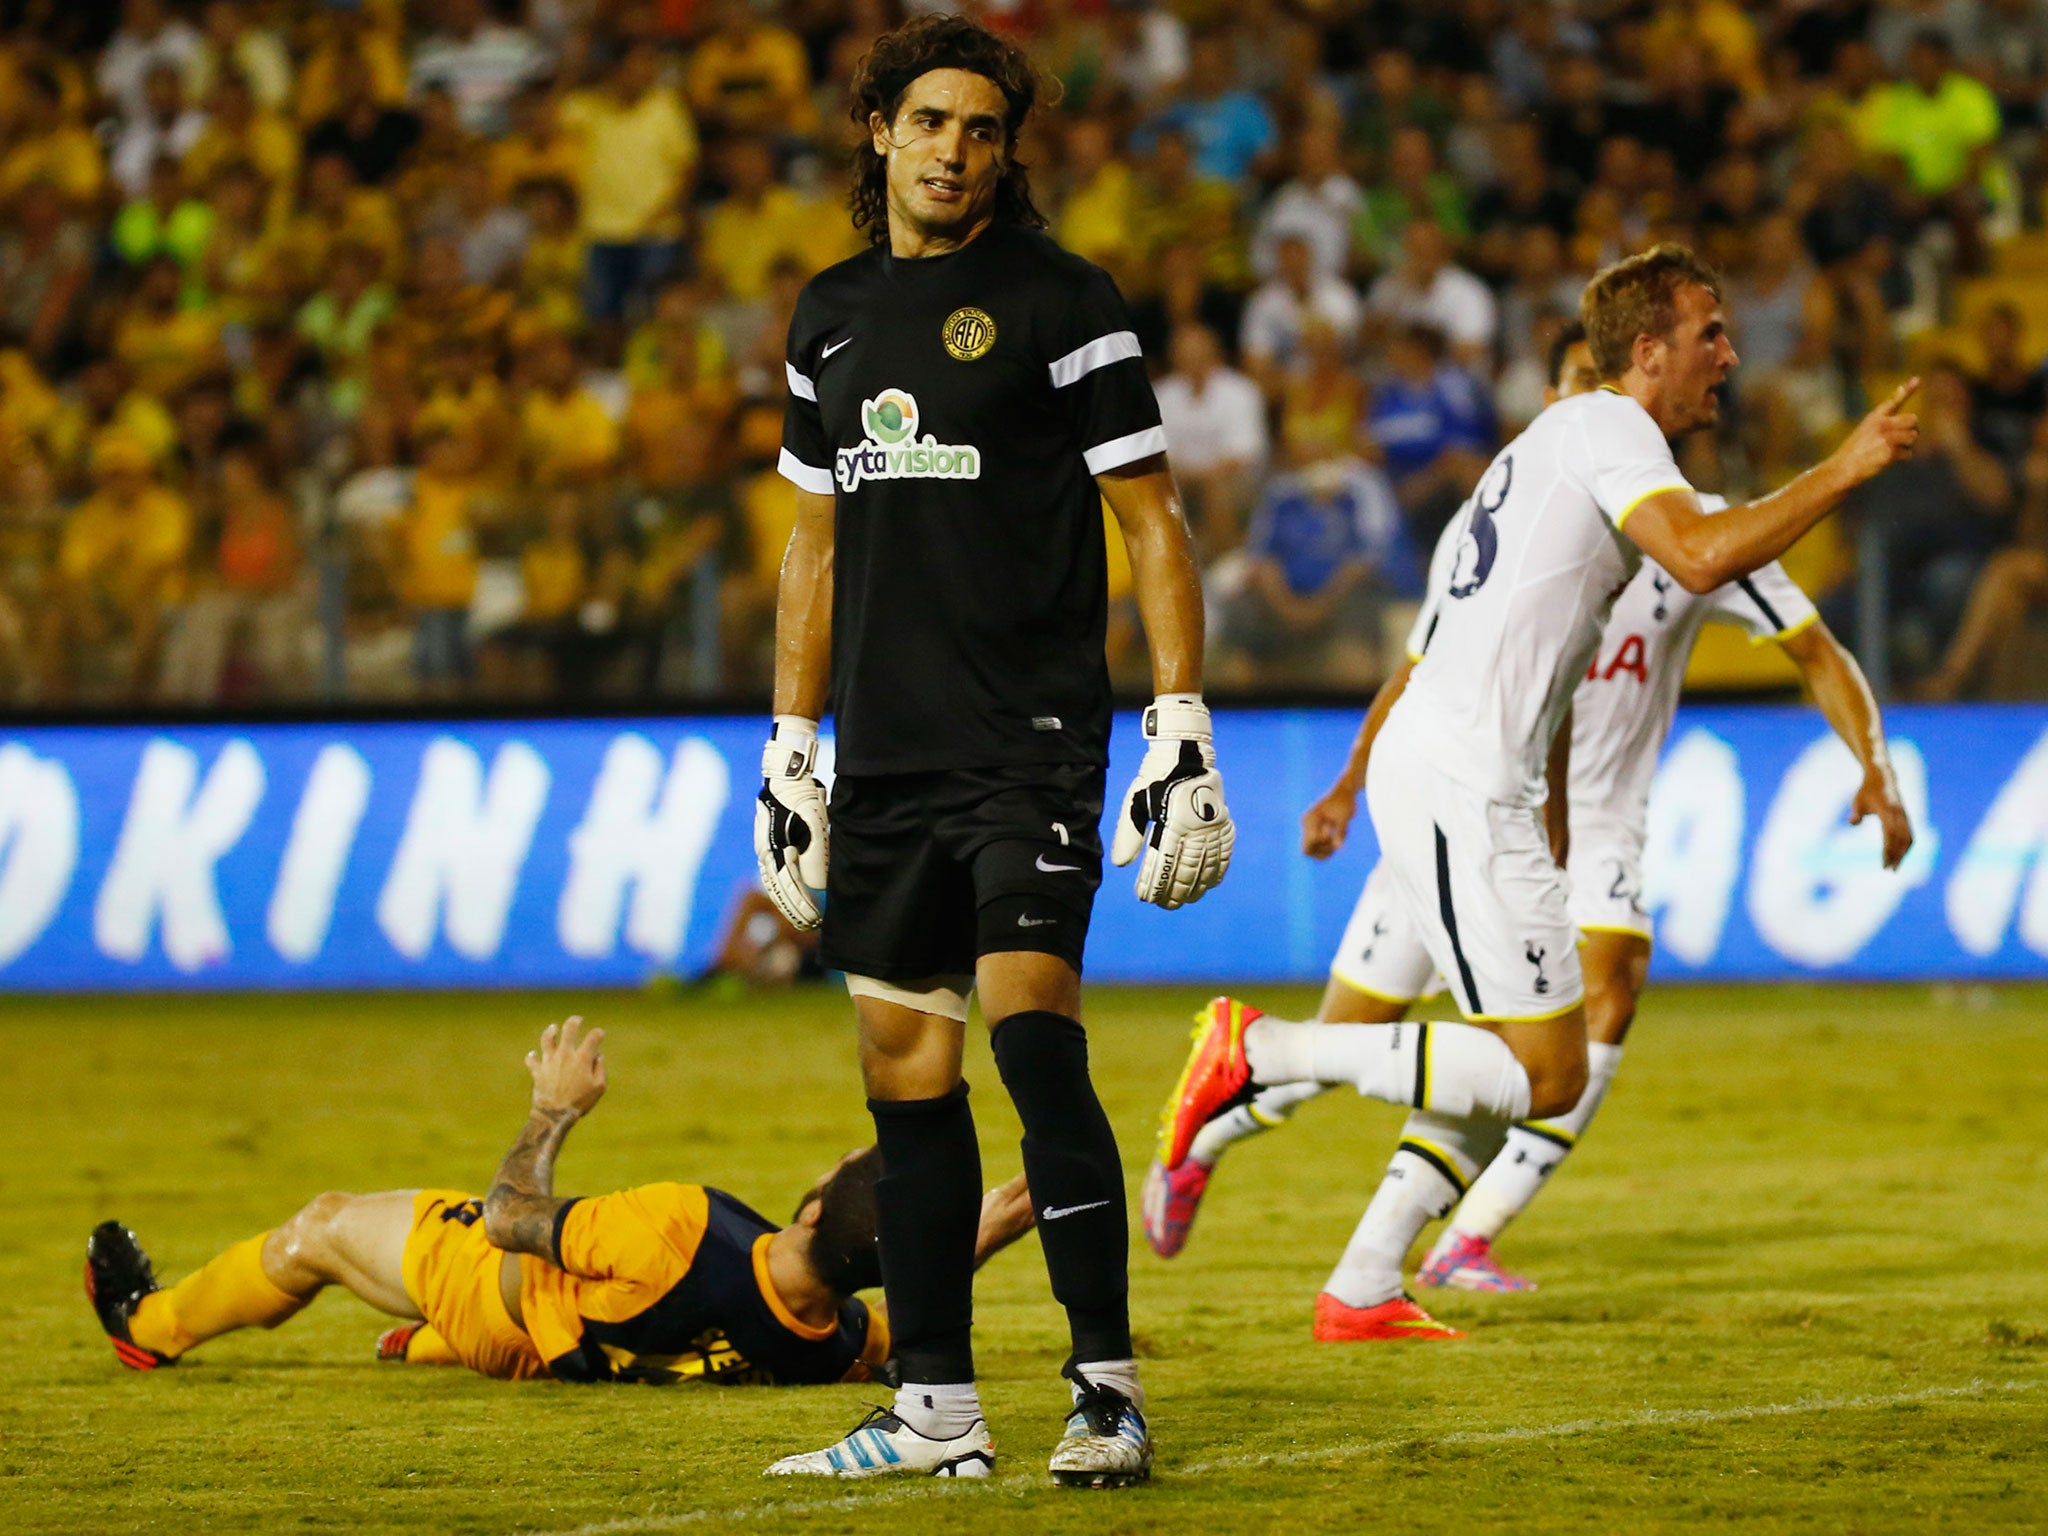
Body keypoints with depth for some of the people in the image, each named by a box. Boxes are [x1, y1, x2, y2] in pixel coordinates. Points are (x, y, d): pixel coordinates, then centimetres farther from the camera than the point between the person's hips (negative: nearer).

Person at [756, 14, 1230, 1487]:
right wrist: (789, 749, 19)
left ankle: (1110, 1390, -12)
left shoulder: (1059, 301, -4)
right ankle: (938, 1409, 11)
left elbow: (1152, 524, -4)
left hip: (1030, 741, -6)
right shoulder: (834, 313, 14)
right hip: (887, 755, 6)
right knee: (908, 1071, 5)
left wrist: (1184, 735, -11)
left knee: (1032, 1035, -16)